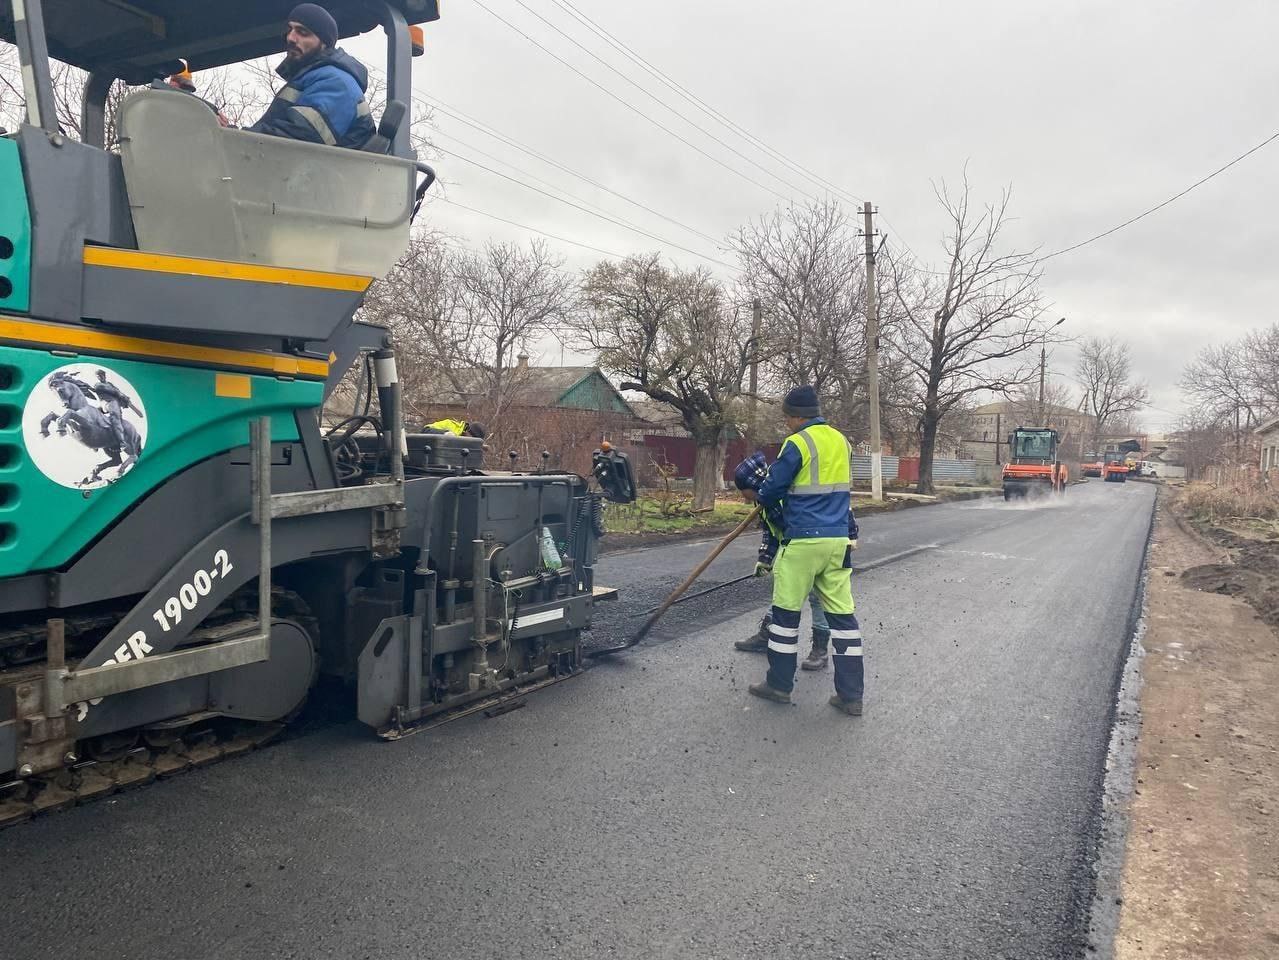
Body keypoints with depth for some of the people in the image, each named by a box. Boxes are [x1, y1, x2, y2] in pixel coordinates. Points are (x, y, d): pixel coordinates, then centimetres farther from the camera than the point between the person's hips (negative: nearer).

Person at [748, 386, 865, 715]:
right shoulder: (840, 440, 10)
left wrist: (765, 497, 16)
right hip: (837, 540, 6)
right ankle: (851, 695, 10)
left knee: (786, 611, 8)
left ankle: (779, 684, 18)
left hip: (803, 540, -6)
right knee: (842, 612, 8)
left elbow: (771, 492, -6)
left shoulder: (797, 444, -11)